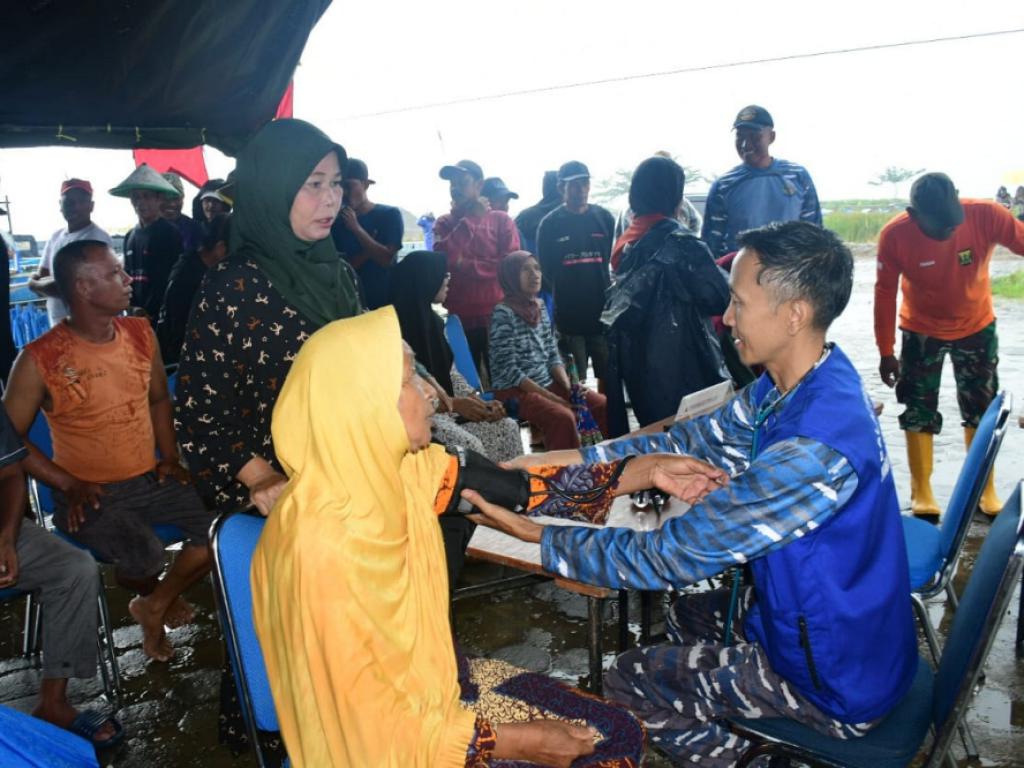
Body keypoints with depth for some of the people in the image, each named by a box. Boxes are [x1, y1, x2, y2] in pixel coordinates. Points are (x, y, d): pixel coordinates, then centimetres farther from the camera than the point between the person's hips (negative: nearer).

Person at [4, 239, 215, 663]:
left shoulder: (141, 333, 2)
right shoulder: (40, 359, -12)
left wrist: (170, 456, 3)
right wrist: (69, 484, -13)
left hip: (153, 480, 5)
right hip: (89, 493, -5)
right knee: (143, 557, -30)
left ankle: (154, 607, 10)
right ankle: (155, 599, 11)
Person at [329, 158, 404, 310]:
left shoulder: (389, 214, -2)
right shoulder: (337, 221, 5)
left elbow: (387, 259, -13)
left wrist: (356, 228, -16)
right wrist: (369, 251, -16)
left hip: (384, 301, -2)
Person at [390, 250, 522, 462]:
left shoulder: (433, 321, 13)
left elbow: (451, 373, 12)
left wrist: (481, 402, -3)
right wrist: (453, 404, -21)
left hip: (448, 407, 8)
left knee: (507, 427, -6)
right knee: (469, 444, -28)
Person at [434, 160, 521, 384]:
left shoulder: (501, 220, 3)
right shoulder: (445, 223, 9)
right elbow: (446, 258, -10)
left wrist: (466, 265, -8)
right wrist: (465, 220, -7)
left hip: (496, 315, -2)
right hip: (460, 316, 2)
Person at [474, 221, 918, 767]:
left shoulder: (815, 448, -36)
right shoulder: (799, 382, -7)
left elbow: (672, 556, -30)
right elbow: (698, 438, 1)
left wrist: (540, 536, -19)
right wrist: (576, 459, -7)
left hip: (839, 683, -8)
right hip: (844, 625, 8)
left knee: (625, 683, 3)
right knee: (688, 614, 27)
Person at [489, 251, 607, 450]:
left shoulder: (540, 307, 9)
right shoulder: (503, 314, -12)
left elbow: (553, 355, 11)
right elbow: (509, 370, -16)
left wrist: (568, 386, -7)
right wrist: (551, 397, -19)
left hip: (548, 382, 7)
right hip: (515, 390, -7)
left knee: (604, 405, -8)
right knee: (563, 417, -31)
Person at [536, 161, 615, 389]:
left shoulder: (604, 218, 5)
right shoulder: (550, 224, 0)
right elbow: (546, 268, 5)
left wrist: (608, 290, -1)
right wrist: (564, 293, 3)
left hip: (603, 311, 2)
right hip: (569, 316, -2)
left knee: (608, 374, 7)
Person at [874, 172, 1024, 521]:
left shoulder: (986, 215, -26)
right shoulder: (894, 235, -25)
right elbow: (885, 293, -14)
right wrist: (886, 351, -8)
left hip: (977, 328, 1)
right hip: (921, 332, -1)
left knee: (982, 409, 10)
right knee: (919, 411, 4)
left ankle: (986, 491, 25)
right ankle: (922, 493, 17)